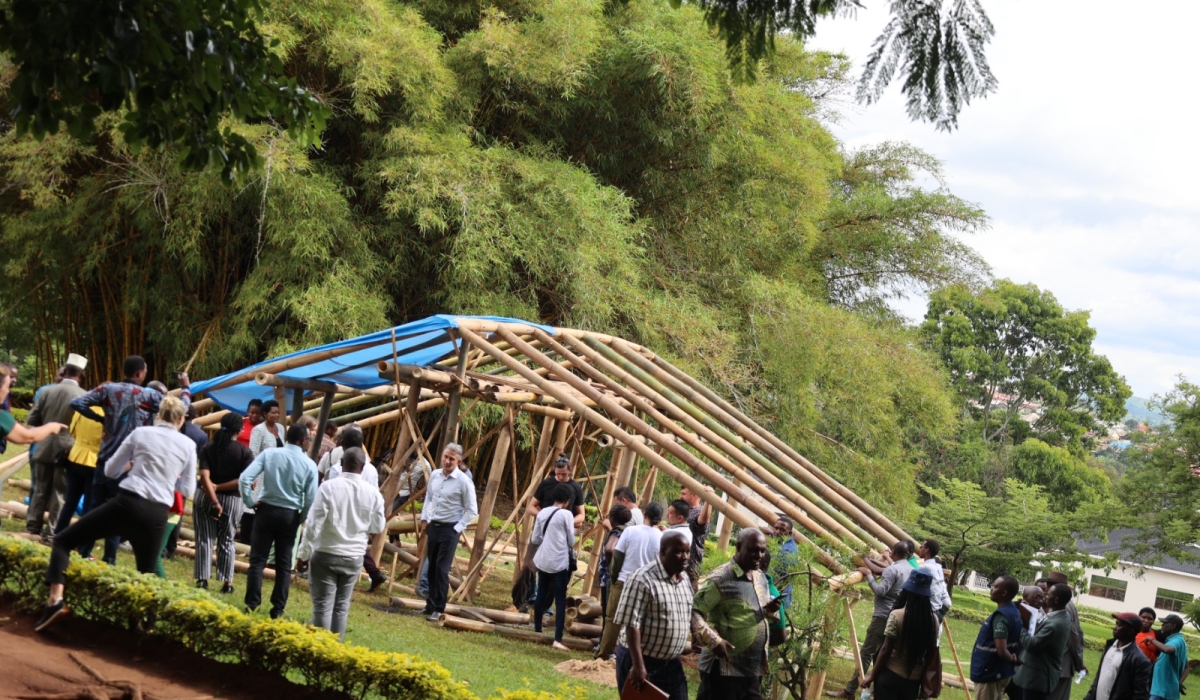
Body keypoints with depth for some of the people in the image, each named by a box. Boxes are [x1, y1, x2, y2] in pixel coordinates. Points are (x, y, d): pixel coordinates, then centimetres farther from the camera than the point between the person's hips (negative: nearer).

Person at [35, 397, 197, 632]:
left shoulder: (140, 433, 7)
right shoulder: (188, 445, 10)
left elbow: (110, 470, 14)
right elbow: (187, 490, 15)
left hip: (126, 503, -2)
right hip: (156, 515, 2)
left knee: (63, 541, 8)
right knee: (146, 573, 20)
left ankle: (55, 600, -12)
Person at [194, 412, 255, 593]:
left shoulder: (208, 448, -2)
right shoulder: (244, 451, -6)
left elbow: (204, 476, -14)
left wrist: (214, 501, -18)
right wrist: (220, 487, -10)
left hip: (206, 498, 0)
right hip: (232, 500, 0)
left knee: (205, 539, 9)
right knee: (227, 541, 12)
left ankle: (202, 579, 5)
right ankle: (227, 583, 12)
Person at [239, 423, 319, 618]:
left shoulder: (269, 453, -5)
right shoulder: (309, 465, -6)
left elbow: (244, 478, -13)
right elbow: (311, 500, -6)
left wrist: (251, 502, -1)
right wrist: (302, 519, 10)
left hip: (266, 511, 0)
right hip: (290, 516, 0)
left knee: (257, 560, 6)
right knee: (284, 564, 9)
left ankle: (252, 604, 4)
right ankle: (278, 607, 10)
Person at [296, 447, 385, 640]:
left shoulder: (329, 487, -14)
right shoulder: (373, 493, -5)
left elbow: (313, 524, -14)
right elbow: (378, 527, 7)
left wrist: (303, 554, -6)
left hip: (326, 554, -3)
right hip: (354, 557, 3)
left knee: (323, 605, 1)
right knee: (341, 606, 13)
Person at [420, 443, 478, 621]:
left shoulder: (463, 481, -14)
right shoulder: (435, 475, 4)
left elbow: (472, 510, -10)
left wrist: (458, 528, -13)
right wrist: (424, 519, 11)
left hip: (449, 529, -6)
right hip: (433, 526, 6)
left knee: (442, 569, -9)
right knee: (431, 567, 11)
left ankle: (438, 609, -3)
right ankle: (430, 605, 20)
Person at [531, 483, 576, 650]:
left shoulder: (542, 513, 5)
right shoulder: (566, 514, -9)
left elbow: (535, 539, 9)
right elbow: (571, 541, -4)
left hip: (543, 560, 5)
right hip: (559, 562, -5)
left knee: (541, 595, 19)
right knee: (560, 600, -3)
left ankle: (537, 631, 26)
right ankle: (558, 639, -12)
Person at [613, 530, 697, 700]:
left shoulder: (685, 580, 7)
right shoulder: (643, 580, -19)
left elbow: (692, 617, 19)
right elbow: (631, 624, -21)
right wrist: (638, 666, -25)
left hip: (671, 664, 8)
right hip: (642, 661, -8)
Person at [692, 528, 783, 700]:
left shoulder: (761, 578, 12)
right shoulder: (720, 579, -13)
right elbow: (693, 612, -15)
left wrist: (770, 610, 1)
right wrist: (714, 640, -23)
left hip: (752, 669, 8)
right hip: (723, 668, -8)